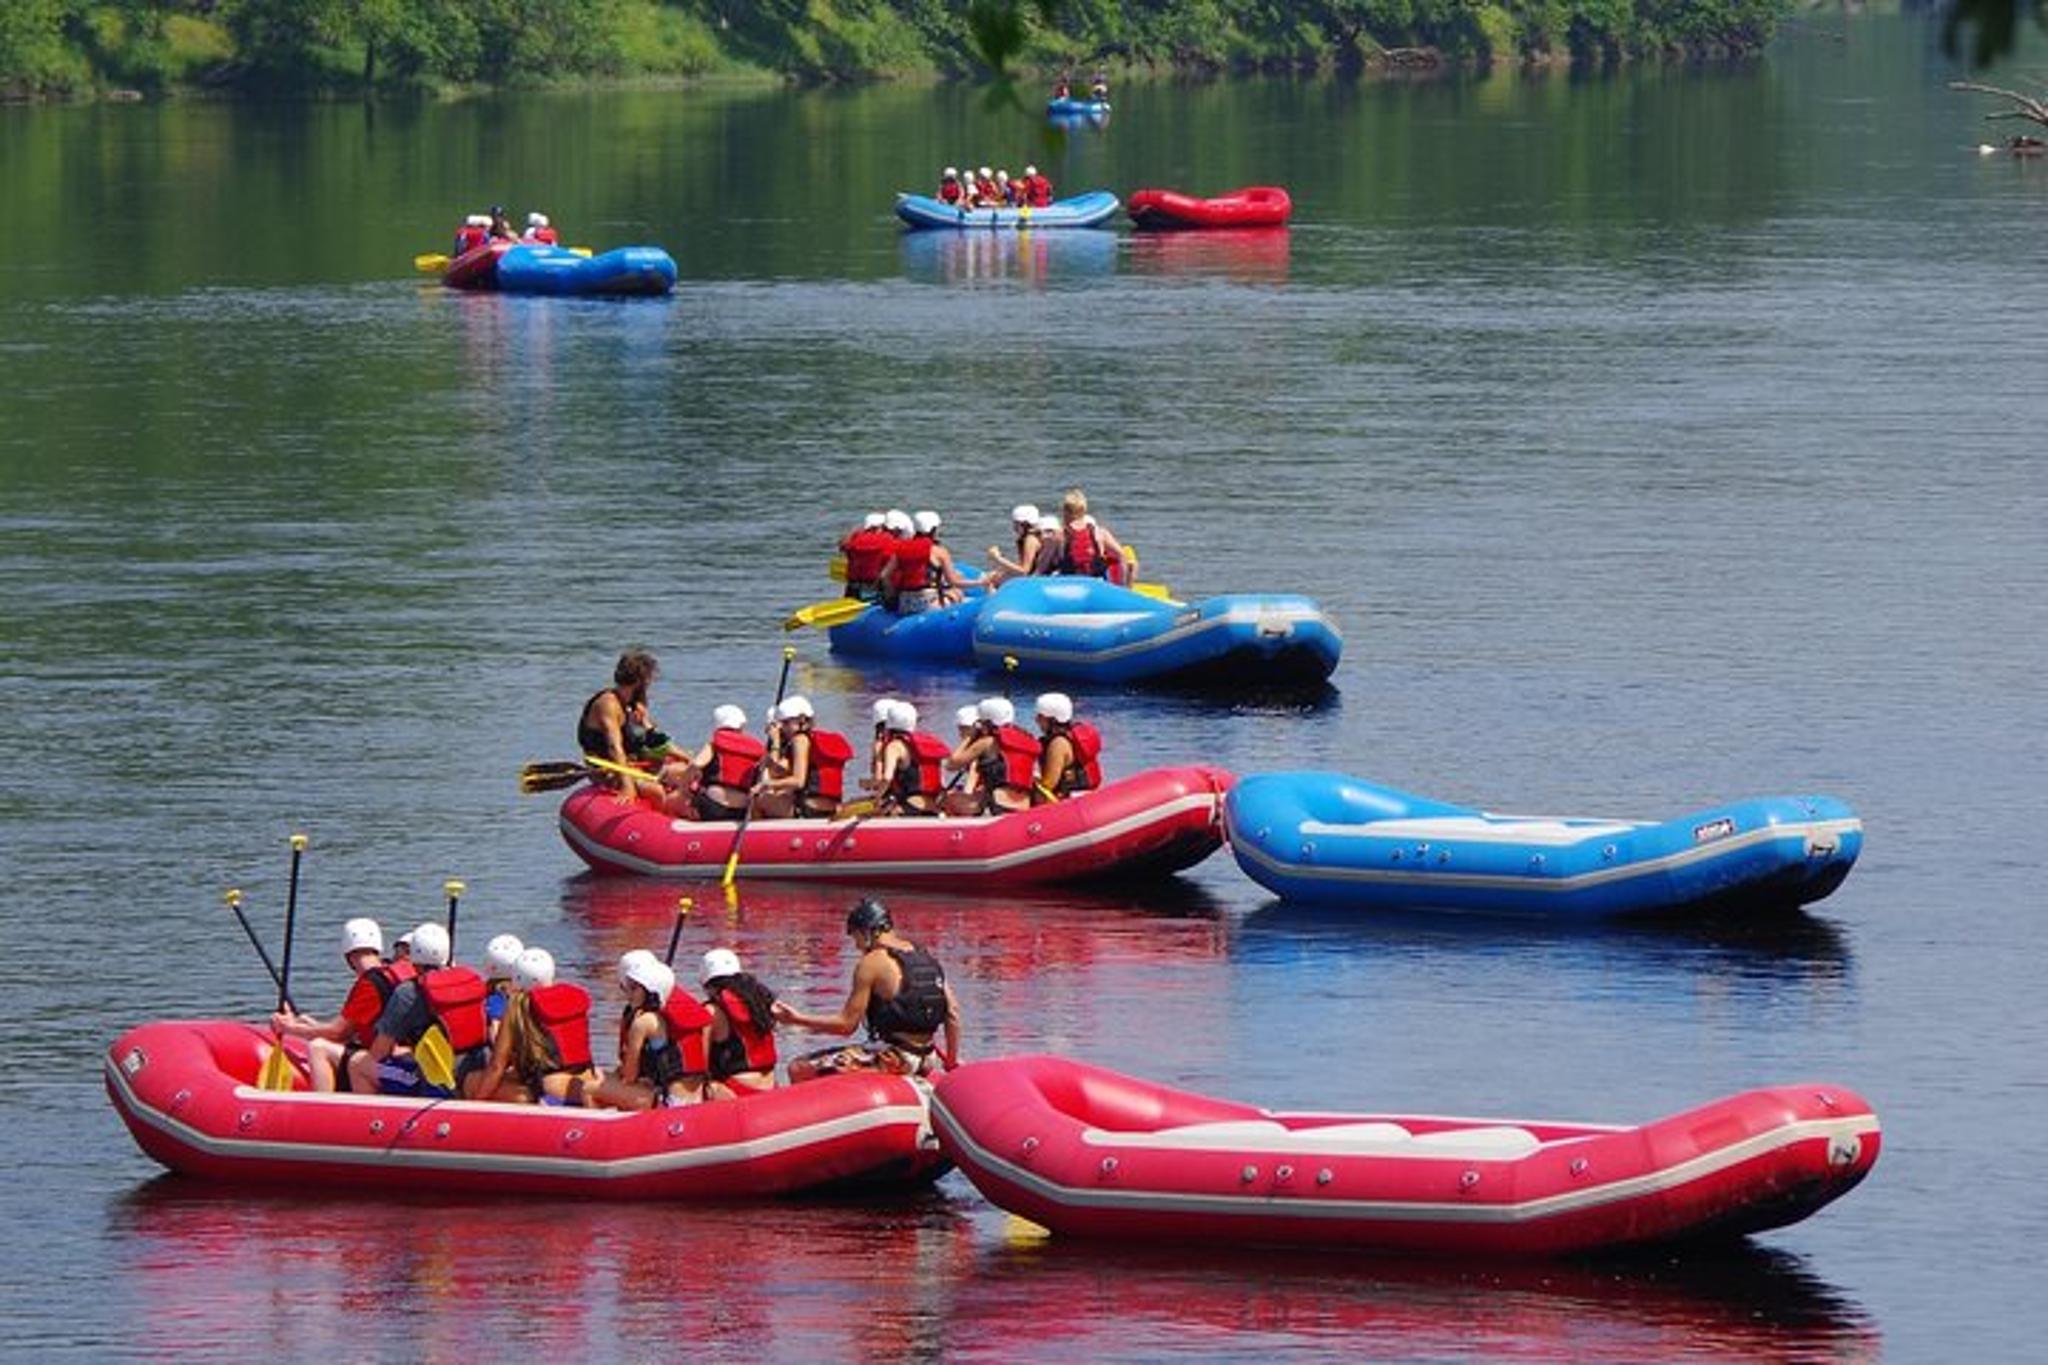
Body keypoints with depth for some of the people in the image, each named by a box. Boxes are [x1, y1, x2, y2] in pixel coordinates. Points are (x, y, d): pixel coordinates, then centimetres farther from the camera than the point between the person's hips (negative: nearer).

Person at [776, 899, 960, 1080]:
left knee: (799, 1070, -8)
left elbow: (847, 1024, -9)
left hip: (892, 1058, -8)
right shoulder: (926, 959, 11)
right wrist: (952, 1062, 19)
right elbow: (952, 1012, 10)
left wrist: (798, 1019, 0)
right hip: (926, 1061, 8)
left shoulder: (871, 963, -9)